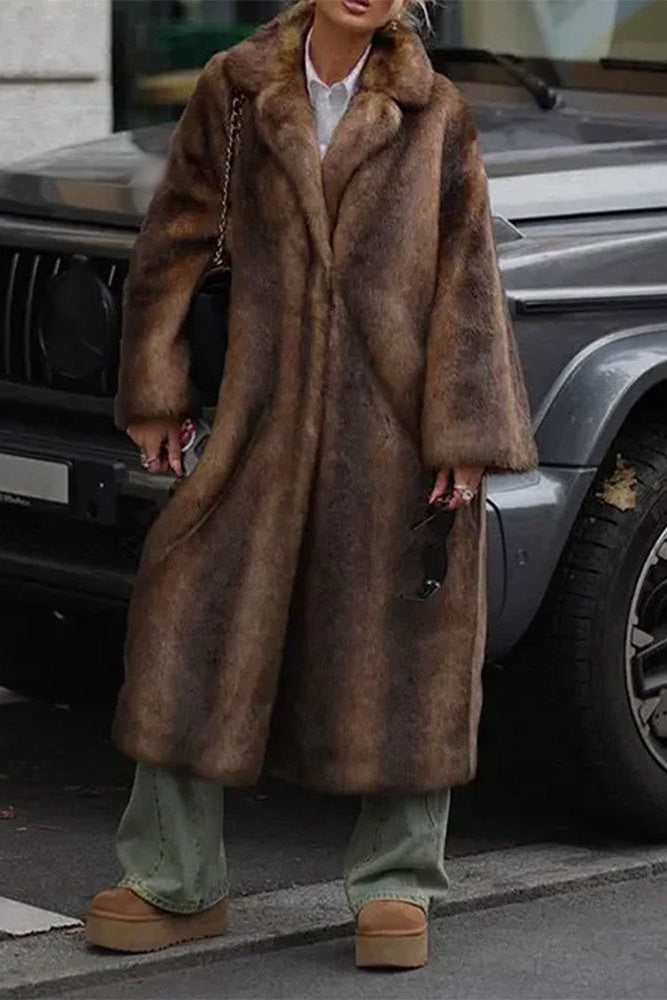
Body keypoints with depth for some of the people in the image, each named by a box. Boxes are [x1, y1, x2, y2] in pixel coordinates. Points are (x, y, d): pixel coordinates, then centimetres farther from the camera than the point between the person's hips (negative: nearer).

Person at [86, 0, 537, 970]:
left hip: (400, 418, -1)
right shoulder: (236, 89, 5)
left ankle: (396, 887, 15)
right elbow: (174, 240, 11)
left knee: (406, 644, 3)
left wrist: (466, 436, -8)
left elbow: (469, 278, -1)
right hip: (273, 409, 2)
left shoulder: (434, 114, 1)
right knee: (197, 617, 0)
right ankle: (177, 885, 11)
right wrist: (155, 392, 9)